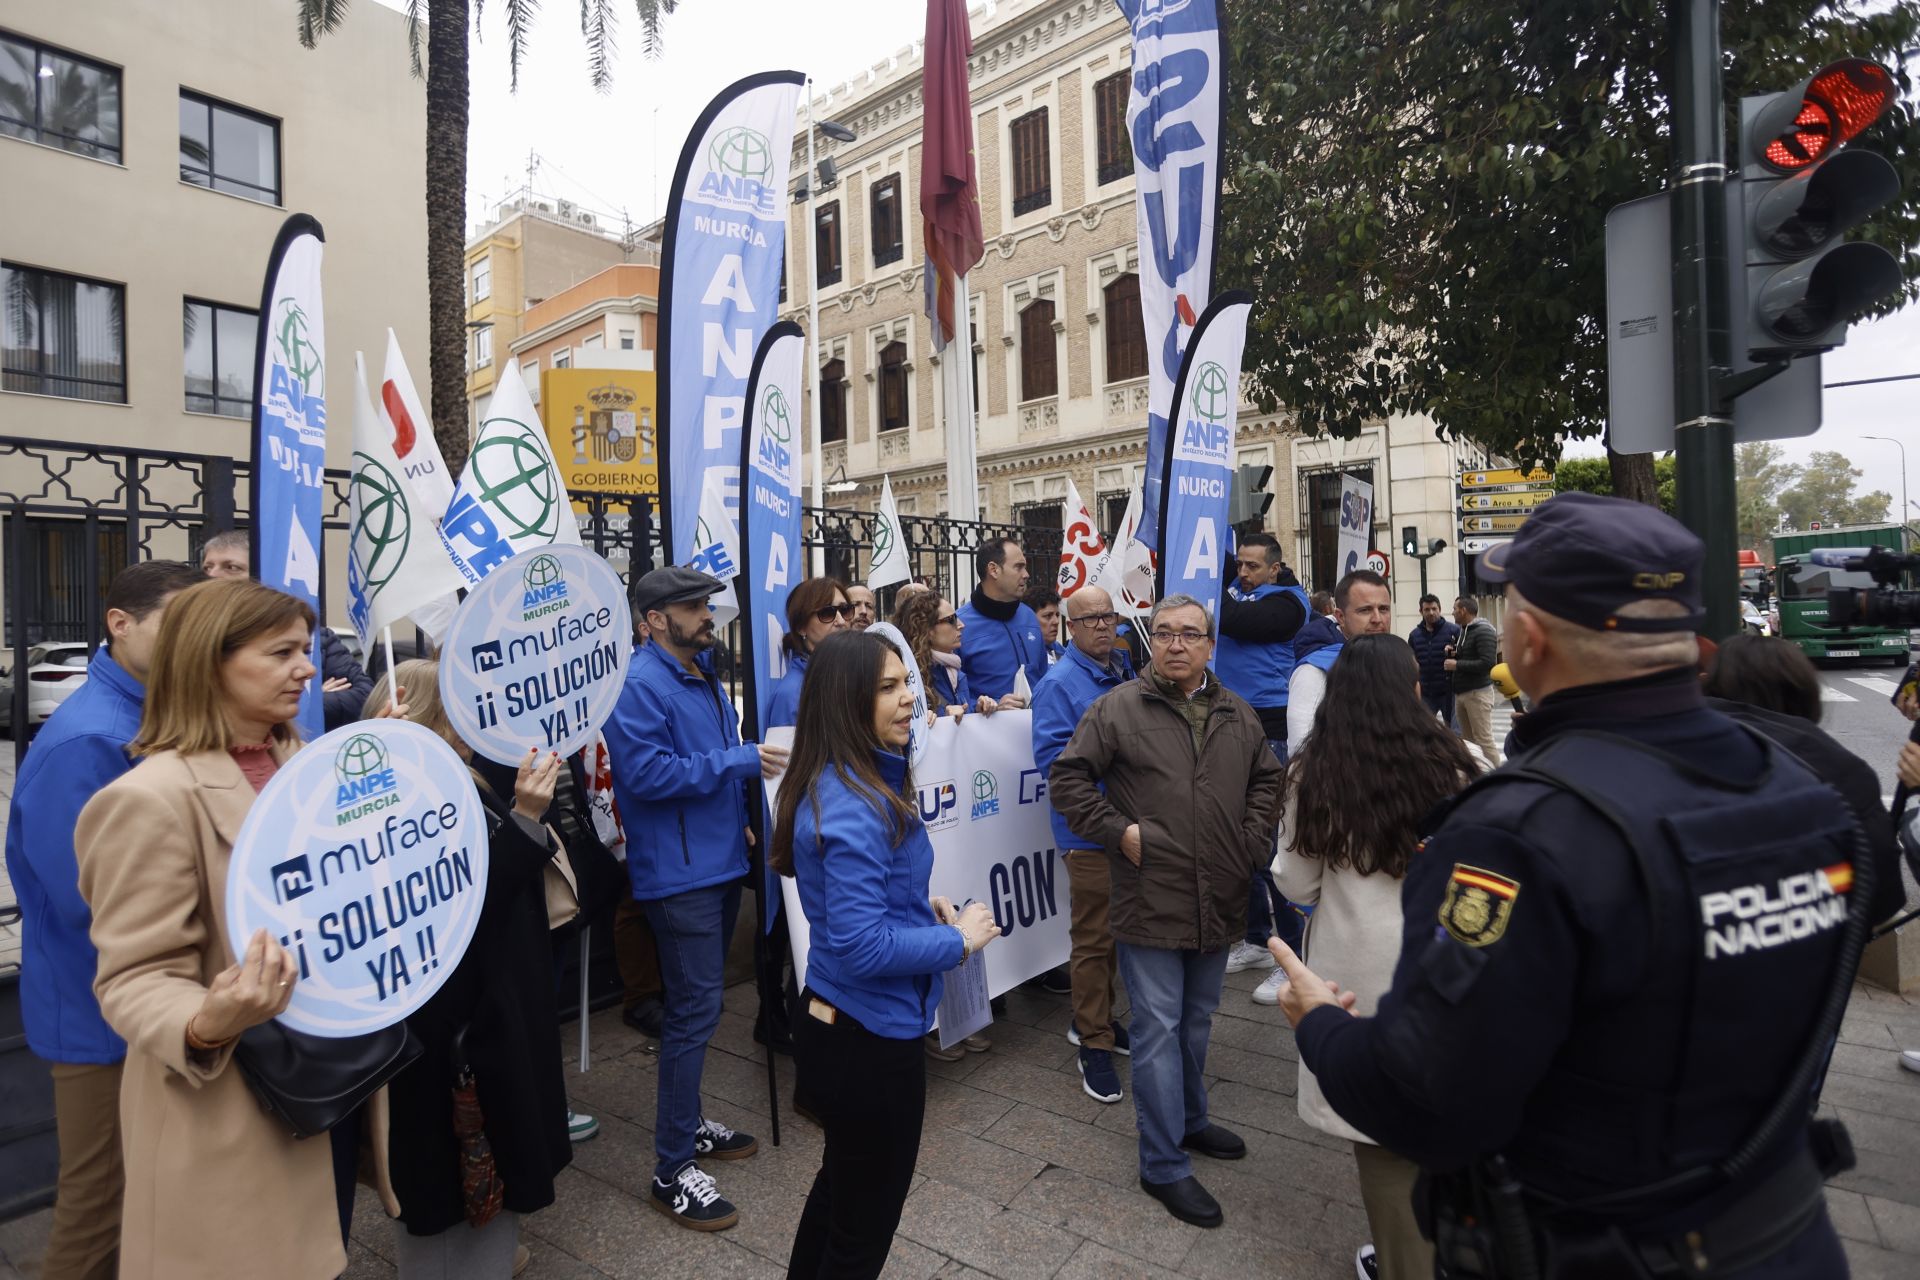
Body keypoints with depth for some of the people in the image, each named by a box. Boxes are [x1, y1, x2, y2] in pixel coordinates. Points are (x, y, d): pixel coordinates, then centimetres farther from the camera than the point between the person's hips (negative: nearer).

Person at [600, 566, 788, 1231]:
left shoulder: (702, 676, 14)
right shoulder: (639, 684, -16)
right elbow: (646, 773, -25)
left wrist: (743, 800, 13)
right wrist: (738, 761, -22)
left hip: (719, 862, 10)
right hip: (679, 872, -9)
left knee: (699, 1005, 20)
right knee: (695, 1011, -4)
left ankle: (688, 1123, 36)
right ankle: (672, 1170, 10)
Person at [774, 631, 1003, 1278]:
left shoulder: (842, 785, 2)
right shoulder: (854, 806, -28)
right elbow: (862, 946, -29)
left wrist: (920, 907, 3)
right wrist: (959, 939, -17)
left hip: (833, 1024, 9)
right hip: (871, 1038, -9)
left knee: (841, 1183, 31)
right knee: (865, 1223, 16)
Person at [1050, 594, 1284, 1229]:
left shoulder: (1238, 715, 8)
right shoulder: (1118, 708, -9)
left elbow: (1267, 779, 21)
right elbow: (1068, 778, -7)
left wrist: (1254, 838, 9)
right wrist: (1118, 831, -13)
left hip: (1219, 903, 5)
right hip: (1150, 903, -5)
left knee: (1197, 1021, 23)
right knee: (1159, 1028, 3)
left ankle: (1189, 1121, 44)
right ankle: (1164, 1165, 18)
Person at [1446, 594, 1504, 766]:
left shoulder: (1483, 631, -12)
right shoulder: (1463, 630, 16)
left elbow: (1487, 663, -21)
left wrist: (1457, 665, -17)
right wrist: (1452, 653, 6)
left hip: (1478, 693, -9)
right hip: (1460, 693, 9)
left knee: (1484, 740, -7)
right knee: (1468, 741, 10)